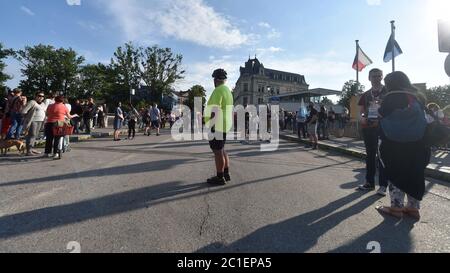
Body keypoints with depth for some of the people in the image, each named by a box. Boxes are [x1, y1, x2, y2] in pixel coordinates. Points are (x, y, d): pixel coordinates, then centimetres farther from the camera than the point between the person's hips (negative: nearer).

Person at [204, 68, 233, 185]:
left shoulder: (218, 90, -14)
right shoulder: (228, 90, 16)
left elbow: (215, 110, -22)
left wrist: (211, 126, -19)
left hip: (217, 126, -10)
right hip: (225, 126, 10)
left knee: (218, 152, -2)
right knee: (222, 150, 17)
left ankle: (220, 178, 7)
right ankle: (226, 174, 25)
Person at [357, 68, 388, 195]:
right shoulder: (366, 95, 14)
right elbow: (361, 112, 13)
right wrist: (361, 118, -8)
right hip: (368, 128, 4)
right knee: (370, 155, 10)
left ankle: (383, 185, 5)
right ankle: (369, 182, 19)